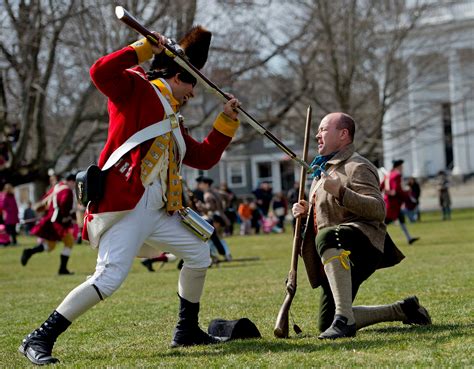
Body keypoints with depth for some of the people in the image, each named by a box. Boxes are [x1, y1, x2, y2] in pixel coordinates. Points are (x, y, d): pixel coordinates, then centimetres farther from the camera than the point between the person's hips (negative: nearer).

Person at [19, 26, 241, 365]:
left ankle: (187, 330, 32)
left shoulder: (174, 122, 25)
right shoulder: (136, 89, 1)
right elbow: (101, 72, -18)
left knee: (198, 254, 18)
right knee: (108, 279, -21)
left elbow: (204, 158, 29)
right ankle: (40, 339, -16)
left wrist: (227, 121, 24)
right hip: (125, 207, -9)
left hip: (158, 212, 10)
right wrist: (145, 48, -14)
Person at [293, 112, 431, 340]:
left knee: (327, 237, -43)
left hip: (363, 242, -10)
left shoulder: (357, 167, -7)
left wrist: (340, 192, -31)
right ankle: (402, 310, 20)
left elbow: (378, 209, -21)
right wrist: (307, 211, 13)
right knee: (327, 325, 8)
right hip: (337, 258, 10)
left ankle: (344, 317, -47)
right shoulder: (324, 168, 22)